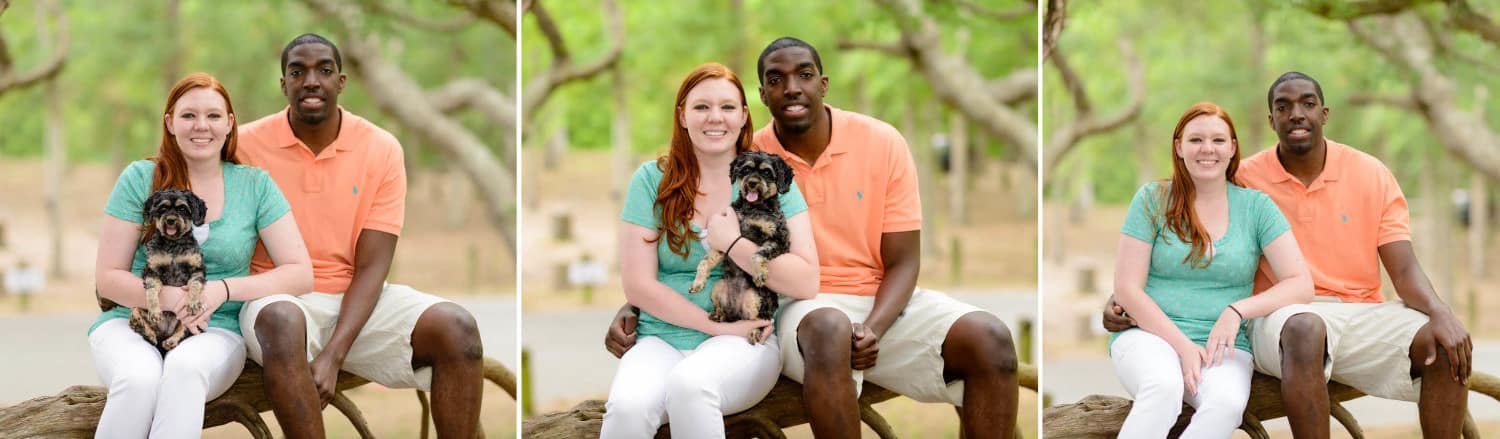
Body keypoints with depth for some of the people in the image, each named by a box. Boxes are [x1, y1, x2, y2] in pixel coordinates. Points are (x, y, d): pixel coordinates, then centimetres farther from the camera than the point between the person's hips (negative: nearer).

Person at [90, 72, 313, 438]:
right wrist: (170, 298, -16)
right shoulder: (141, 178, 2)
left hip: (216, 331, 0)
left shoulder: (255, 185, 5)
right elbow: (107, 277, 3)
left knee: (186, 368, -37)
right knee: (139, 378, -36)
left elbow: (301, 274, 1)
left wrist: (224, 289, -14)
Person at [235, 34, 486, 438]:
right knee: (283, 322, -40)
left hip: (355, 299, 2)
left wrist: (333, 354, -20)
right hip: (277, 299, -2)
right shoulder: (248, 145, -5)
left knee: (457, 328, -24)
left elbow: (372, 267, -6)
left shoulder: (381, 149, -2)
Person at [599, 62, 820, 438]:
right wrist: (718, 325, -8)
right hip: (662, 338, 1)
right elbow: (638, 286, 0)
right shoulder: (652, 180, 6)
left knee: (690, 383, -36)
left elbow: (806, 284, -4)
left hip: (744, 343, -1)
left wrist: (733, 244, -9)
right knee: (628, 404, -34)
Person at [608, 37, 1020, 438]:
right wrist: (631, 307, -11)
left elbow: (902, 262, -1)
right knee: (829, 329, -41)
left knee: (990, 339, -26)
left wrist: (873, 330, -20)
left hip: (884, 303, 2)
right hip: (800, 310, -2)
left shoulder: (883, 143, -2)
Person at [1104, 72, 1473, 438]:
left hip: (1361, 312, 2)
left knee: (1446, 341, -26)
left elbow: (1404, 270, 1)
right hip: (1282, 317, -2)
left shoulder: (1372, 175, 6)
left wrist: (1440, 313, -20)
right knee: (1305, 328, -40)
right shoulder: (1246, 180, 3)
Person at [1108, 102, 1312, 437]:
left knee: (1227, 403, -36)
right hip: (1151, 333, -1)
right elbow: (1127, 290, 0)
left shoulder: (1256, 206, 8)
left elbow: (1301, 285, 2)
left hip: (1223, 346, 1)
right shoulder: (1153, 199, 5)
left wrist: (1238, 310, -15)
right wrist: (1182, 345, -12)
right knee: (1164, 388, -38)